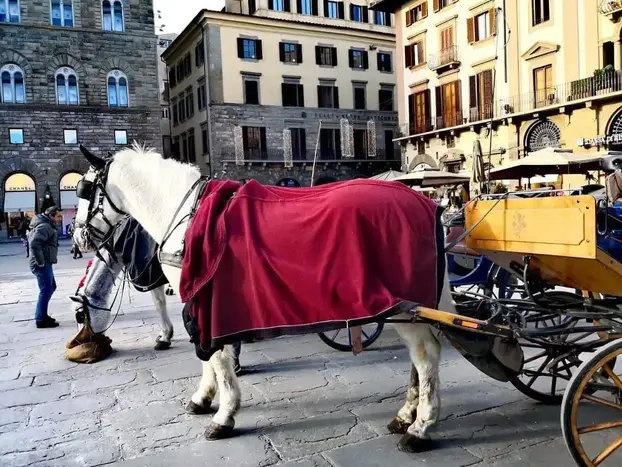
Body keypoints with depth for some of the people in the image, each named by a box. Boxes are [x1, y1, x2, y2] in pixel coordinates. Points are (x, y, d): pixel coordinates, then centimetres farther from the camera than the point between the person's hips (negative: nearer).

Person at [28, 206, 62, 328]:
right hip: (42, 264, -11)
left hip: (45, 263, 11)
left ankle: (42, 315, 27)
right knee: (46, 290, -8)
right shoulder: (45, 227, -16)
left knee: (51, 287, 19)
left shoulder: (47, 226, 18)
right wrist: (41, 262, -23)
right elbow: (34, 243, -28)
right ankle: (41, 320, -3)